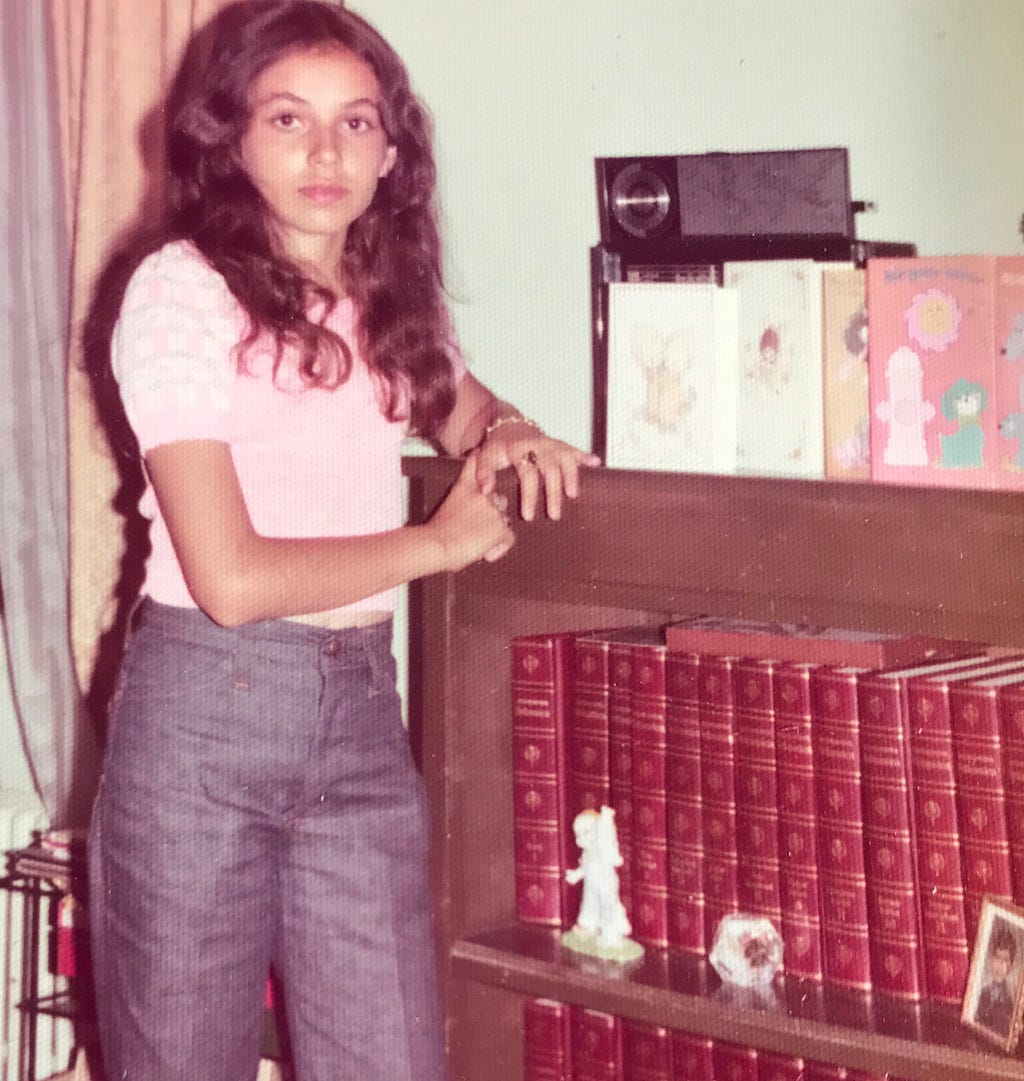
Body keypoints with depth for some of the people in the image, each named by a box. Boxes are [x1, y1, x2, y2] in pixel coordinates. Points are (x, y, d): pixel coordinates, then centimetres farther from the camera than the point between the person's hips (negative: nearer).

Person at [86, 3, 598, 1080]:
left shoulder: (391, 301, 7)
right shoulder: (182, 290, -12)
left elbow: (467, 413, 29)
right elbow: (230, 578, -18)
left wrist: (509, 437, 4)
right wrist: (438, 542, -8)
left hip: (361, 713, 5)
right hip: (204, 709, -5)